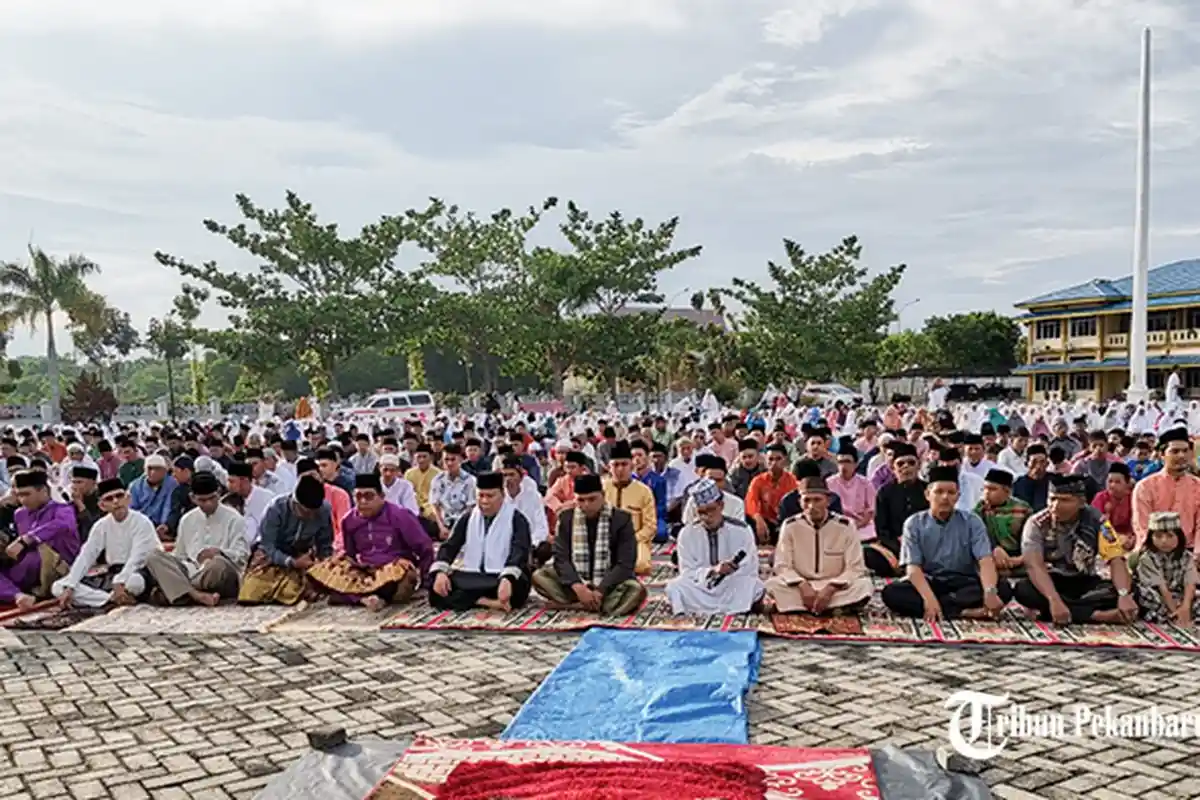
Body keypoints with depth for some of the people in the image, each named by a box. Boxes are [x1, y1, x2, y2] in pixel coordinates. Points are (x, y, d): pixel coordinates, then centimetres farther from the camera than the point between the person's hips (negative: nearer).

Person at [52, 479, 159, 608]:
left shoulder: (141, 522, -12)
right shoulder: (102, 525, 5)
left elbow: (136, 558, -24)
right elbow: (85, 556, 0)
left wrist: (120, 583, -38)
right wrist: (69, 587, -12)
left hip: (136, 573, -6)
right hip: (112, 574, 6)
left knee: (134, 581, -44)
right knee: (58, 587, -9)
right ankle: (112, 599, -23)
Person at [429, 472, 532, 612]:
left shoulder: (516, 519, -3)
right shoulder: (468, 517, 14)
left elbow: (520, 553, -19)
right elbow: (449, 546, 8)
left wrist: (507, 579, -39)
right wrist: (440, 571, -14)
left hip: (502, 578, -5)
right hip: (471, 578, 5)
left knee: (516, 586, -39)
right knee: (437, 590, -22)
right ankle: (489, 602, -28)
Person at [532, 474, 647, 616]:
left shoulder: (622, 519, -7)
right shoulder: (566, 518, 0)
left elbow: (625, 564, -12)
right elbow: (561, 558, -7)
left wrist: (600, 591, -24)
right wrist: (578, 587, -24)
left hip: (608, 585, -2)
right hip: (576, 584, 2)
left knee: (636, 590, -33)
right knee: (539, 577, -21)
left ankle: (573, 605, -27)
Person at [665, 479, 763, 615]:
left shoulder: (741, 530, -7)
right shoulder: (687, 533, -4)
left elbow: (750, 571, -6)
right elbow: (687, 572, -8)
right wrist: (712, 571, -26)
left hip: (734, 589, 0)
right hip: (701, 590, 1)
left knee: (754, 586, -32)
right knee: (674, 587, -28)